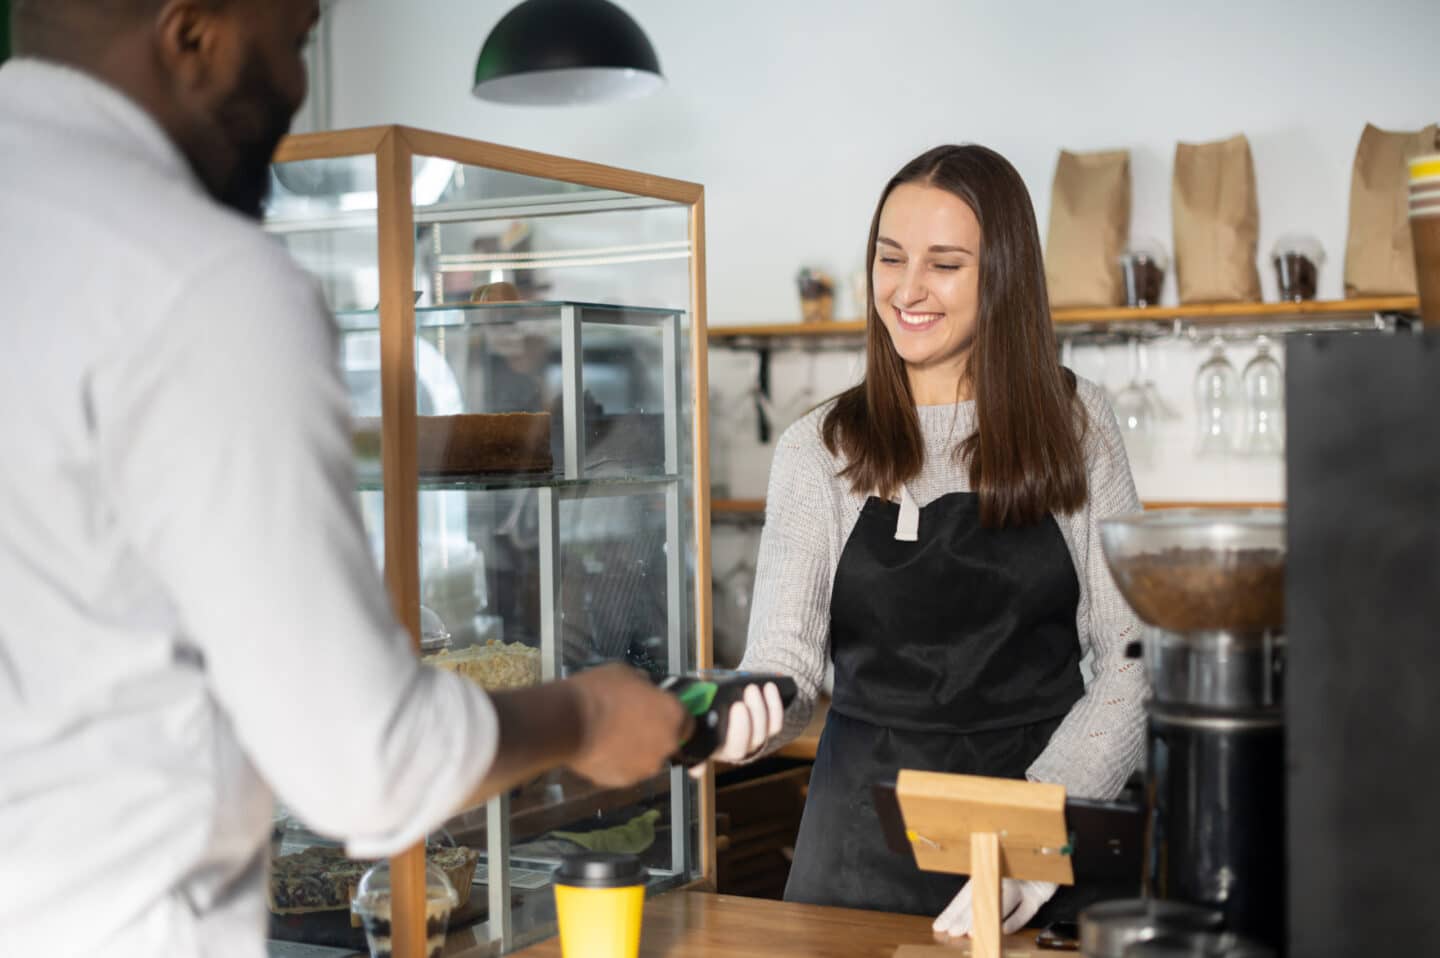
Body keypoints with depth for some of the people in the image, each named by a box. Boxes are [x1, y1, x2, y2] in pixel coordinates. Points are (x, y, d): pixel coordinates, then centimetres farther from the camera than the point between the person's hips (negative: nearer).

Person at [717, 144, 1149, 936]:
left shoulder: (1076, 425, 0)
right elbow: (786, 661, -6)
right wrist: (738, 718, -30)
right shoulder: (818, 450, 0)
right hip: (867, 835, 1)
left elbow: (1131, 662, -4)